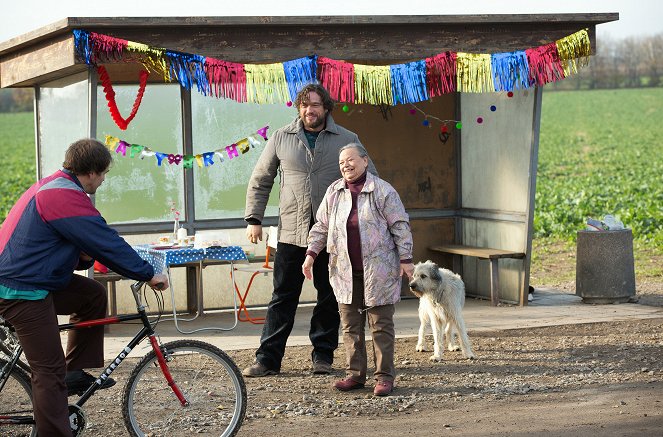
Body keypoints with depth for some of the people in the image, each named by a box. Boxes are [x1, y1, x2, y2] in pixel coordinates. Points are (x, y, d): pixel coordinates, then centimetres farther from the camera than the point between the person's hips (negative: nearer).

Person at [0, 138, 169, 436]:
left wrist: (83, 256, 0)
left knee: (93, 294, 17)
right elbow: (109, 244, -18)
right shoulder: (65, 197, -20)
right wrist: (148, 275, -9)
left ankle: (76, 372, 20)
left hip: (30, 276, 10)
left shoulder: (52, 186, 14)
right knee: (49, 371, -10)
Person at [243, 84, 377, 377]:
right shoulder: (281, 138, 4)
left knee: (329, 297, 7)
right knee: (283, 297, 1)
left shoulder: (347, 140, 3)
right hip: (291, 232, 0)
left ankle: (323, 355, 18)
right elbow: (260, 181, 10)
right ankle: (268, 358, 5)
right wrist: (254, 219, 3)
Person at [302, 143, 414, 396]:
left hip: (378, 269, -4)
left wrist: (405, 259, -5)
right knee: (350, 325, 8)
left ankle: (385, 376, 4)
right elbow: (321, 226, 15)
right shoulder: (333, 192, 9)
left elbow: (400, 226, -3)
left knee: (381, 325, 0)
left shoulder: (382, 191, -4)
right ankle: (355, 374, 16)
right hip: (345, 270, 4)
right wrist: (311, 254, 6)